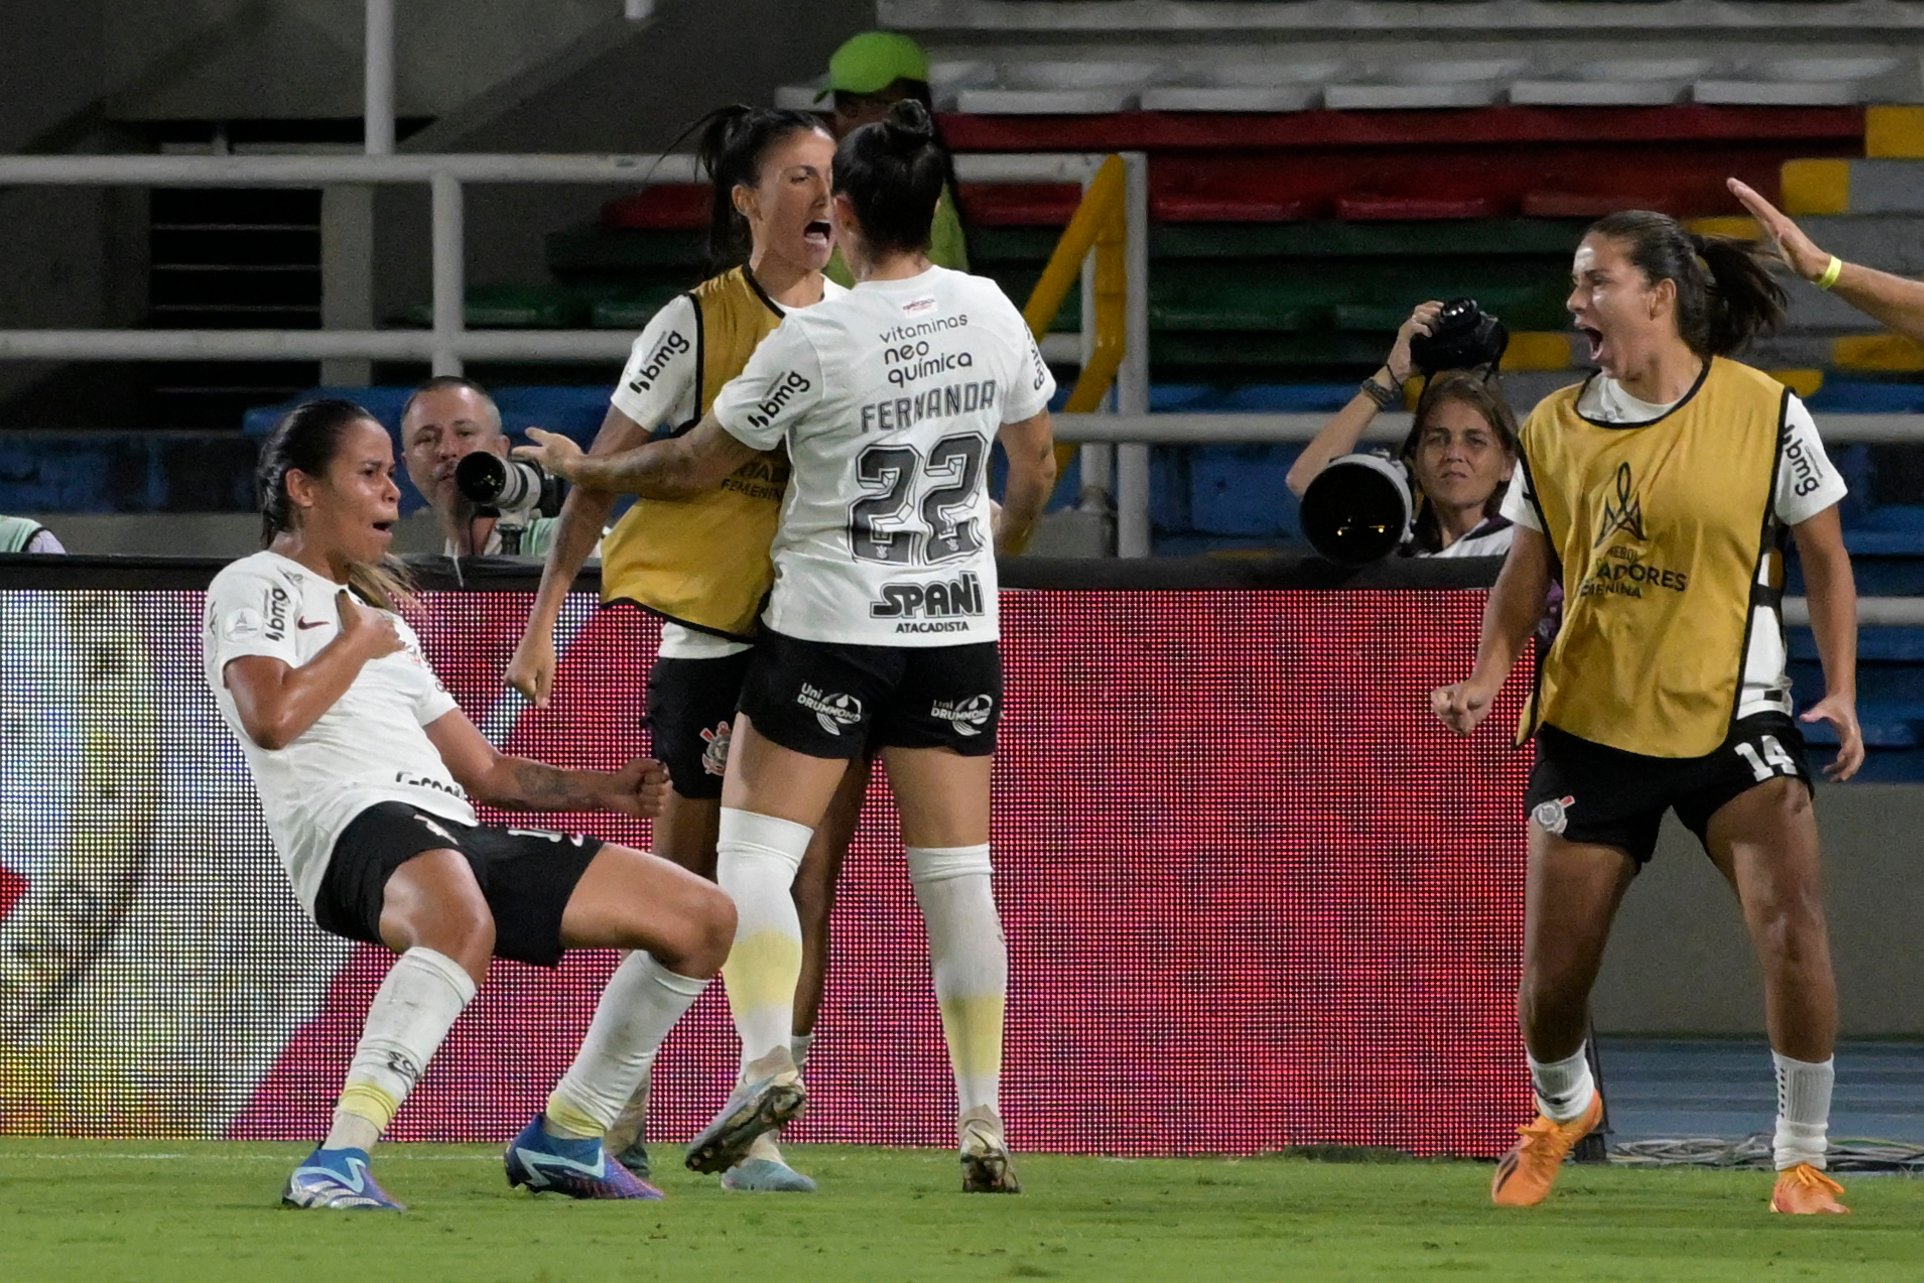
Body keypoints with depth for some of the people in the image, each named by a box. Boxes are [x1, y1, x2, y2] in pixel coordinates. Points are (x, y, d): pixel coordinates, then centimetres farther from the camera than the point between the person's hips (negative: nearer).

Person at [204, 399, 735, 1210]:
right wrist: (357, 643, 3)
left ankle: (563, 1140, 16)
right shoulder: (255, 588, 7)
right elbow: (271, 718, -14)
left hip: (459, 836, 9)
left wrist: (602, 790, 17)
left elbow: (485, 773, 32)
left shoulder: (382, 617, 33)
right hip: (354, 826, -9)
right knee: (463, 923, -45)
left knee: (703, 918, 8)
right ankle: (339, 1164, -49)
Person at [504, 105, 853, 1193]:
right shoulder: (696, 325, -5)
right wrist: (544, 621, -7)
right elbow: (603, 472, -3)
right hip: (715, 633, -4)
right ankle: (621, 1113, 21)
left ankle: (759, 1133, -1)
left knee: (805, 895, -4)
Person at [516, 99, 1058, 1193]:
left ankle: (768, 1059, -20)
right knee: (957, 875, 6)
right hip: (958, 628, 4)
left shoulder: (813, 342, -15)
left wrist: (585, 468, 14)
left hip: (829, 626, -4)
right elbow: (1037, 464, 12)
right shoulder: (992, 313, -2)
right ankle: (984, 1120, 2)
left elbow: (695, 466, -4)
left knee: (758, 852, 1)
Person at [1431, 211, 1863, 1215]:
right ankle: (1561, 1107, 37)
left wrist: (1841, 690, -8)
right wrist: (1489, 675, -3)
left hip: (1732, 716, -2)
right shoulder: (1556, 428, 2)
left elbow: (1824, 559, 3)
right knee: (1552, 976, 2)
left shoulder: (1765, 413, -6)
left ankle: (1803, 1161, -10)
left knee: (1790, 915, -24)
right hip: (1590, 725, 2)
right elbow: (1527, 569, 13)